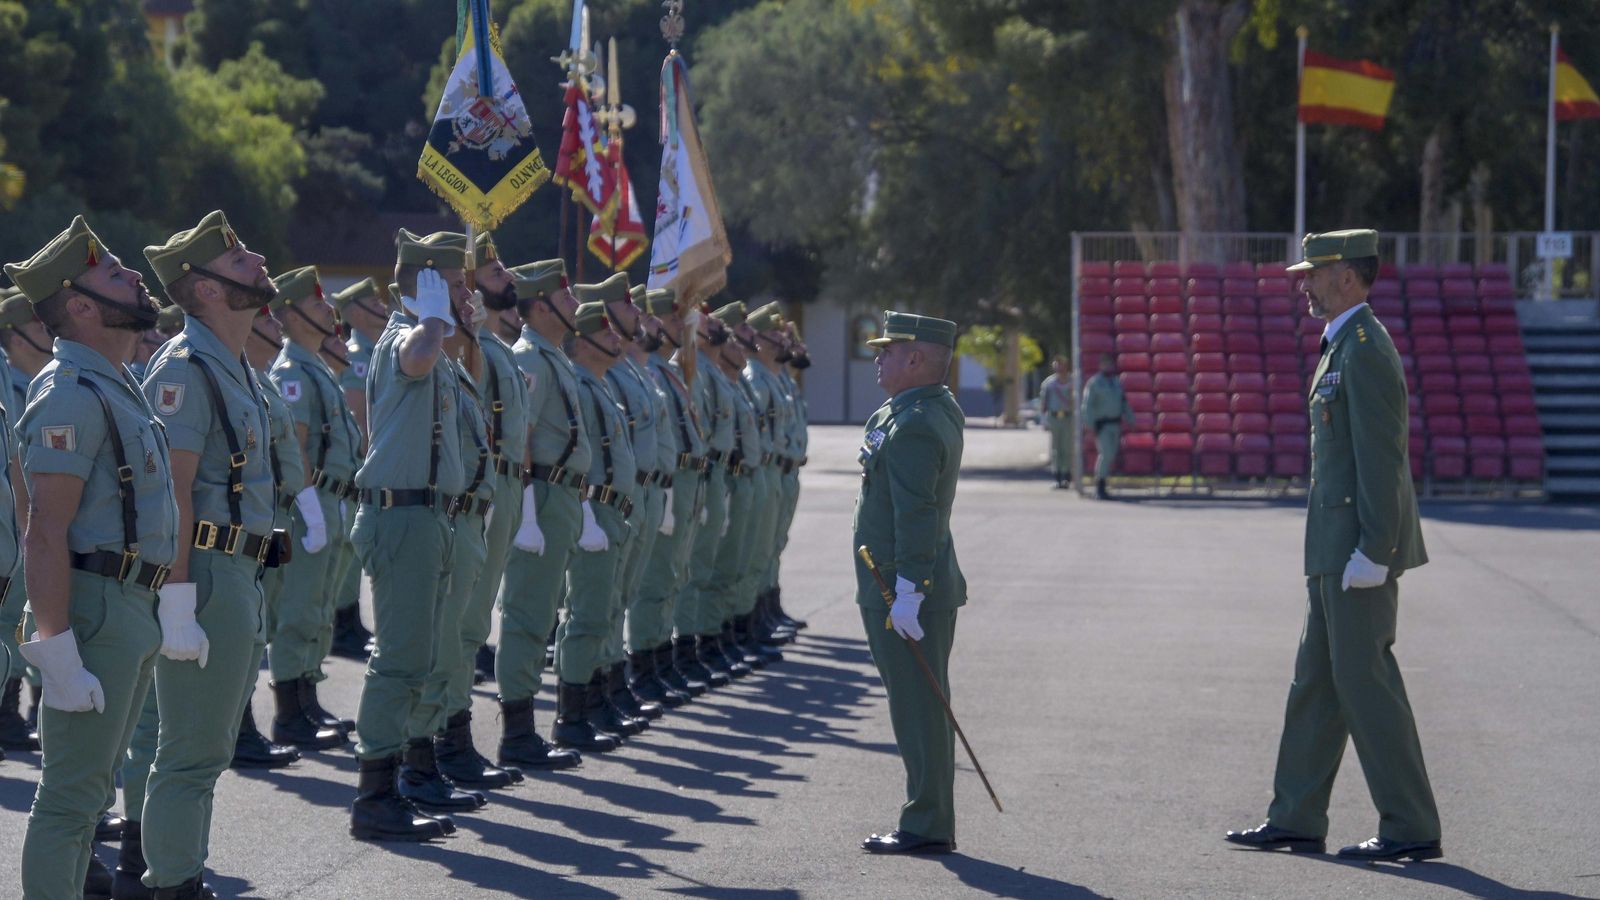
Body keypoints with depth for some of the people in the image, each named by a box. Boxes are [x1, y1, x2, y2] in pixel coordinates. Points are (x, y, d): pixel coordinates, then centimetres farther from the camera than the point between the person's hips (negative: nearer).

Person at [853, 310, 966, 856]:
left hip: (903, 598, -11)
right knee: (922, 707, 14)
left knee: (917, 709, -5)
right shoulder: (941, 409, 12)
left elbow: (916, 514, -25)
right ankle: (929, 822, 20)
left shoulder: (912, 427, -20)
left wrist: (907, 593, -25)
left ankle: (927, 826, -1)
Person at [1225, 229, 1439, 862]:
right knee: (1316, 683, 13)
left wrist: (1373, 551, -23)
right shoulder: (1344, 346, 17)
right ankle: (1296, 821, 19)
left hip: (1358, 550, -11)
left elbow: (1382, 458, -21)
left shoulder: (1365, 351, -16)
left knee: (1365, 681, -6)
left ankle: (1412, 830, 0)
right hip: (1337, 551, 11)